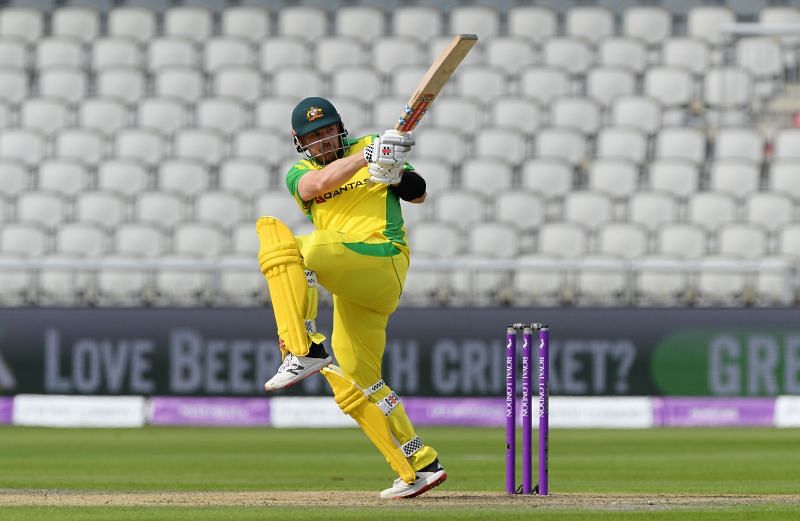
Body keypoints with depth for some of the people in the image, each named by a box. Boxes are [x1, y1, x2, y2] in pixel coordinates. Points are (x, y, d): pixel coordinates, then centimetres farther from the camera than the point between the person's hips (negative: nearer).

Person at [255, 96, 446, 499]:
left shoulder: (370, 147, 13)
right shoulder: (299, 174, 19)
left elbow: (418, 194, 12)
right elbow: (320, 183, -6)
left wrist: (397, 174, -10)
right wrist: (368, 156, -19)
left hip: (382, 259, -7)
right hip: (353, 286, 7)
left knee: (276, 236, -25)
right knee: (355, 386, 9)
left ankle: (304, 350, -34)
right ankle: (421, 466, 17)